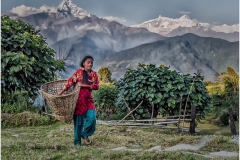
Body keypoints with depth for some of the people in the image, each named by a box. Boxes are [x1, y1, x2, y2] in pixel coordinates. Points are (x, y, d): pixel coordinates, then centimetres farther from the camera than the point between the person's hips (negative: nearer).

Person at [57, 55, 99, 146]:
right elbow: (70, 81, -4)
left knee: (91, 117, -13)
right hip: (79, 99, -3)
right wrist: (61, 92, -8)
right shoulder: (79, 72, -1)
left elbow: (96, 86, -1)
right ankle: (77, 142, 14)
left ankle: (85, 134, 13)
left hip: (88, 99, 3)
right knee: (78, 120, 2)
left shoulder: (94, 74, 8)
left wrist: (84, 85, -12)